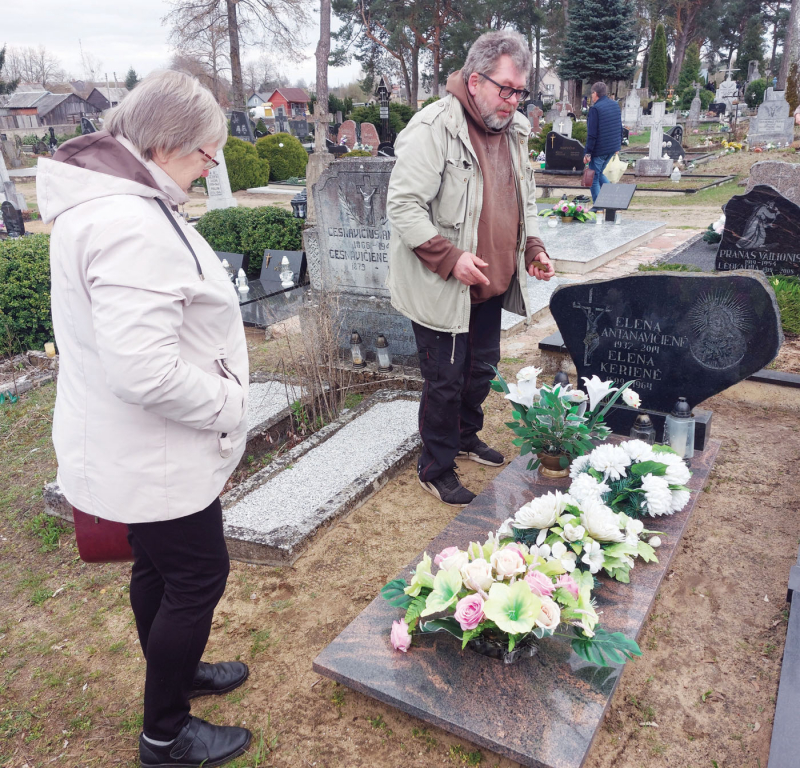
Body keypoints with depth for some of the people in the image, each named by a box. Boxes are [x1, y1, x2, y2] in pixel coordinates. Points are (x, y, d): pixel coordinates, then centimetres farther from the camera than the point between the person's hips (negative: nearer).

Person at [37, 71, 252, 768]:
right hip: (154, 456, -10)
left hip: (135, 448, 10)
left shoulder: (103, 197, 7)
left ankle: (174, 673, 50)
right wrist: (228, 404, -18)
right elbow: (145, 372, -34)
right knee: (198, 577, 8)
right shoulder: (131, 224, -28)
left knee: (158, 567, 25)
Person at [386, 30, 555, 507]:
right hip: (441, 289, -8)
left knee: (483, 369, 20)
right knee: (446, 381, 2)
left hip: (491, 284, 8)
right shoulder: (434, 127, -17)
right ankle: (436, 470, 22)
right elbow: (403, 205, -20)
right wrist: (450, 258, -27)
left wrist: (533, 248, 6)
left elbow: (525, 200, 21)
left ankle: (467, 437, 45)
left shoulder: (514, 131, 10)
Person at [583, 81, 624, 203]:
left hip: (599, 149, -8)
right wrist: (618, 145, 23)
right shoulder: (615, 105, 9)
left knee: (594, 178, 3)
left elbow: (592, 134, -19)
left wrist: (588, 153, -16)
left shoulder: (595, 109, -16)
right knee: (599, 174, 23)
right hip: (613, 148, 8)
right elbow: (620, 128, 16)